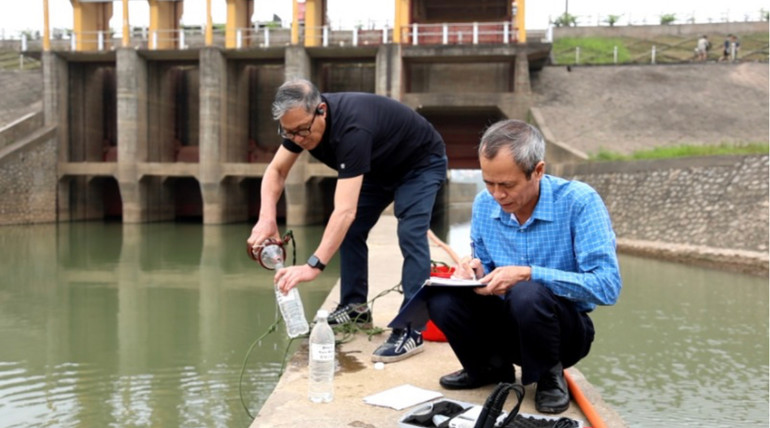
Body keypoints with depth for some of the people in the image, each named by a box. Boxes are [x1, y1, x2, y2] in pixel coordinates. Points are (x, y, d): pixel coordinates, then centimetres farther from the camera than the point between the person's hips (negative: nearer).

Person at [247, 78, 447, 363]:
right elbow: (276, 171, -9)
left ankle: (411, 330, -21)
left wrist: (314, 265, -54)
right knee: (351, 230, 5)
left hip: (421, 164, -8)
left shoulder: (351, 128, -42)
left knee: (410, 235, -23)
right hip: (381, 166, 8)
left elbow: (345, 211, -48)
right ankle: (355, 307, 18)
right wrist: (267, 217, -28)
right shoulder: (302, 121, -19)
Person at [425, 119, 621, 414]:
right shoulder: (484, 204, -5)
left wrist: (529, 274, -33)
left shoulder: (578, 201, -21)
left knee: (528, 294, -37)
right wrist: (474, 272, -17)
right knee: (442, 298, -21)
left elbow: (607, 286, -27)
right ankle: (491, 366, 9)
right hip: (508, 322, 5)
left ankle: (550, 377, -5)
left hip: (566, 327, -4)